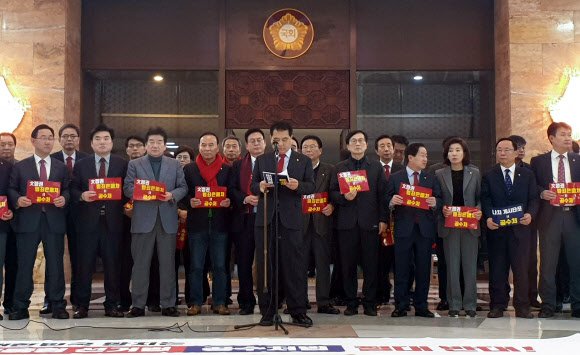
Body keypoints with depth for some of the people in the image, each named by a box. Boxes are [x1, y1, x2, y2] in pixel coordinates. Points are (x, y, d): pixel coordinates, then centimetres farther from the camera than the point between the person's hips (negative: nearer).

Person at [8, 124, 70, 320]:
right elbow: (11, 189, 7)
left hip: (54, 221, 1)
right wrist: (18, 200, -13)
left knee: (56, 265, 3)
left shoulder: (61, 167, 14)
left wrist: (63, 199, -11)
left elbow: (67, 190, 10)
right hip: (28, 220, -1)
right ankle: (20, 307, 10)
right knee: (25, 265, 2)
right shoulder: (20, 166, 10)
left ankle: (57, 306, 12)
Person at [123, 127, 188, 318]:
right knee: (140, 263, 2)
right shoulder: (134, 164, 10)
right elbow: (127, 188, 1)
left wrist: (172, 195, -12)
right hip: (143, 219, -1)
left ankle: (168, 304, 12)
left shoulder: (175, 165, 14)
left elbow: (183, 187, 8)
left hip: (167, 219, 1)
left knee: (167, 263, 4)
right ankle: (138, 305, 9)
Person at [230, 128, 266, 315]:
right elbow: (232, 190, 6)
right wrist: (246, 199, -12)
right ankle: (246, 302, 14)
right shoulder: (238, 165, 14)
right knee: (244, 263, 4)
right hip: (244, 219, 2)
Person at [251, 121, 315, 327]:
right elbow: (253, 187, 11)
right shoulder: (262, 160, 15)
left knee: (295, 267, -2)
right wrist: (260, 187, -11)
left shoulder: (304, 161, 11)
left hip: (291, 219, -1)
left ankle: (298, 312, 7)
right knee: (265, 267, 4)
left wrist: (298, 185, -18)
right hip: (265, 219, 2)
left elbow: (311, 186, 2)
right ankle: (267, 312, 12)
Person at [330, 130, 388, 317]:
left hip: (370, 222, 0)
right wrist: (344, 197, -13)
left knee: (370, 265, 1)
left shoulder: (377, 167, 11)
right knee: (348, 265, 3)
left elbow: (383, 194, 6)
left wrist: (383, 219, -1)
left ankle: (370, 304, 11)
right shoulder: (339, 167, 11)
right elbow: (332, 193, 8)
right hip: (347, 222, 1)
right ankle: (351, 303, 13)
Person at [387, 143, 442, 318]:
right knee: (401, 269, 0)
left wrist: (435, 203, -12)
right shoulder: (395, 178, 7)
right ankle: (400, 306, 9)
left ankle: (421, 306, 15)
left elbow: (439, 202, 10)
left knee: (423, 269, 5)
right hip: (404, 228, -2)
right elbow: (387, 200, 4)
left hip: (425, 229, 2)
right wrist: (392, 202, -17)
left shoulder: (431, 179, 13)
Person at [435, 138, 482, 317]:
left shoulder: (475, 173, 7)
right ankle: (454, 304, 11)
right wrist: (442, 210, -11)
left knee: (470, 265, 2)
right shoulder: (439, 174, 5)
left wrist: (479, 211, -9)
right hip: (449, 225, 0)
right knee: (452, 266, 2)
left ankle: (470, 304, 12)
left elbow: (480, 197, 10)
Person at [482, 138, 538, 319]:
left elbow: (533, 199, 6)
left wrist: (530, 214, -14)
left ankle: (522, 306, 9)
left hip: (520, 227, 0)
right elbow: (485, 200, 0)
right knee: (497, 268, 3)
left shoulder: (527, 175, 11)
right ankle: (497, 305, 10)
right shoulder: (488, 176, 9)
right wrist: (488, 217, -17)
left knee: (521, 268, 1)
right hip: (496, 228, 0)